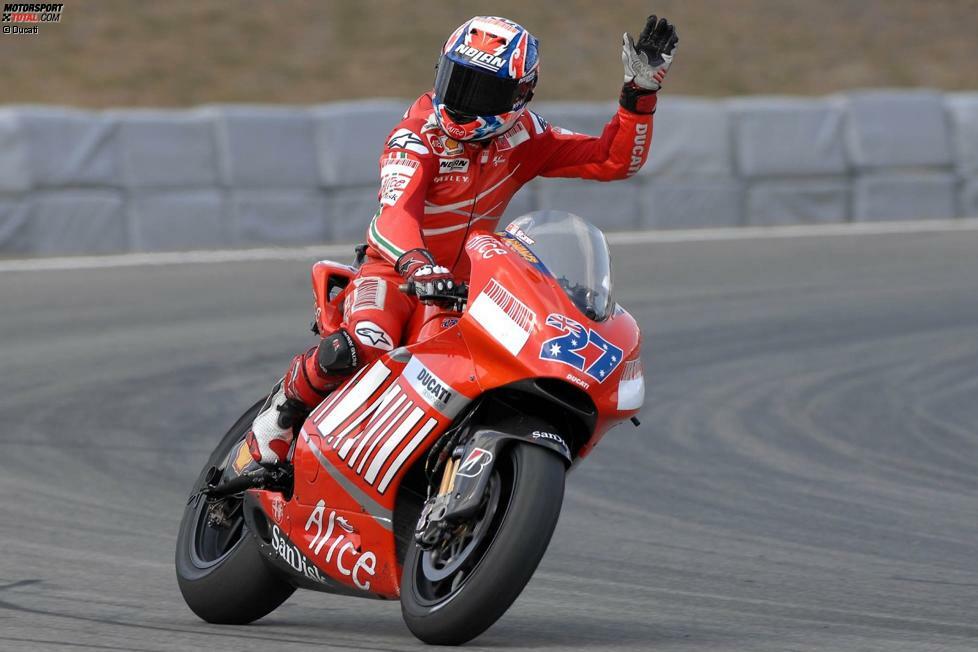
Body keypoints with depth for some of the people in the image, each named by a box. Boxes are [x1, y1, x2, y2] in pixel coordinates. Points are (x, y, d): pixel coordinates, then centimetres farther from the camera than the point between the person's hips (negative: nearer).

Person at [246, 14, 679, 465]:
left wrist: (640, 91, -15)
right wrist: (414, 263, -53)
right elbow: (395, 211, -32)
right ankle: (287, 406, -9)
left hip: (467, 286, 5)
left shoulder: (523, 138, -1)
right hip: (394, 274, -5)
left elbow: (615, 160, -1)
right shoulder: (417, 136, -16)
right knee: (363, 345, -37)